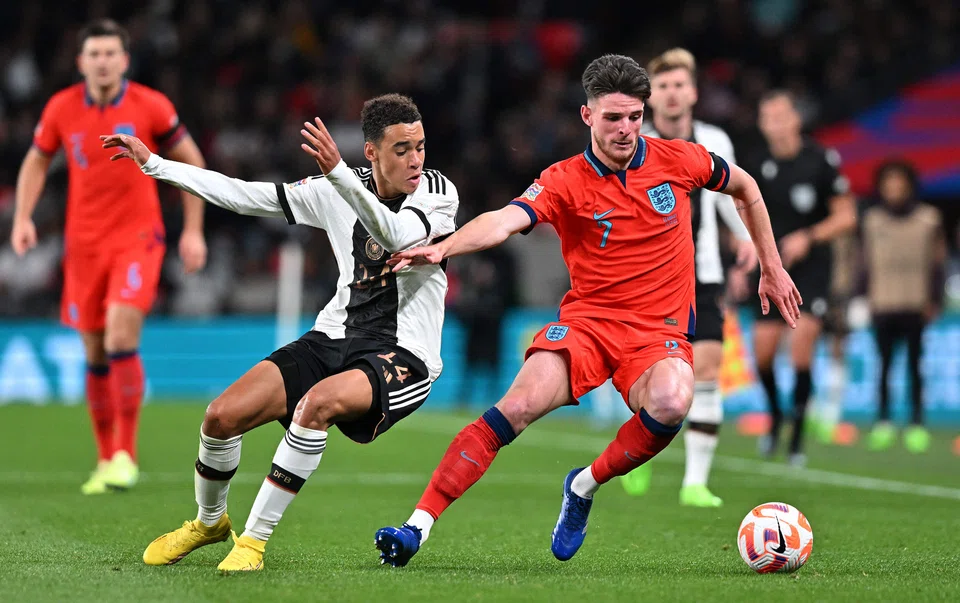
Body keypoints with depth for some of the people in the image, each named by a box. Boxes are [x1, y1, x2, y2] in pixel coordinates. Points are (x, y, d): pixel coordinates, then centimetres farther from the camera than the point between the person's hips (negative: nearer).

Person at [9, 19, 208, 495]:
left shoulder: (151, 107, -7)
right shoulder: (61, 108, -1)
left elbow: (191, 161, 4)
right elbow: (37, 161, 15)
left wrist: (193, 231, 2)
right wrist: (23, 218, 1)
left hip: (138, 237, -3)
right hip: (84, 242, 3)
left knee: (121, 338, -19)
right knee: (95, 354, 6)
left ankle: (126, 454, -10)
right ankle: (105, 460, 18)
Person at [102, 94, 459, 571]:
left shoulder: (438, 193, -9)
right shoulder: (337, 192, 3)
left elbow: (395, 235, -31)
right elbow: (242, 195, 8)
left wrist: (337, 171, -43)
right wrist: (153, 164, 7)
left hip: (403, 355, -5)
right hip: (336, 336, 5)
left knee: (318, 402, -36)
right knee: (222, 415, -10)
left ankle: (255, 538, -23)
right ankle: (208, 521, 21)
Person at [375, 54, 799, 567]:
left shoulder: (677, 160, 1)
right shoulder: (565, 181, -6)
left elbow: (744, 187, 20)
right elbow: (505, 221, -23)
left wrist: (772, 267, 23)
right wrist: (442, 248, -42)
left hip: (660, 330, 1)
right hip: (586, 319, -1)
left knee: (670, 404, -33)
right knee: (519, 405, -25)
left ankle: (586, 487, -5)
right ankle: (418, 526, -23)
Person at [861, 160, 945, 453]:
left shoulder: (928, 218, 3)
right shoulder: (873, 219, 8)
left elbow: (937, 262, 4)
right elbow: (868, 262, 13)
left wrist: (934, 300, -1)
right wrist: (866, 297, 9)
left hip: (915, 305, -2)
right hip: (883, 305, 2)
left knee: (914, 364, -1)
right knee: (885, 363, 2)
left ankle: (917, 422, 4)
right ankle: (883, 421, 9)